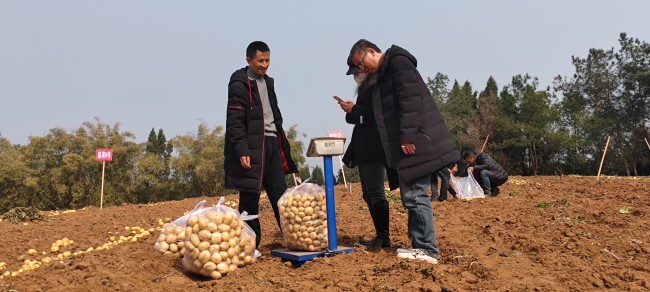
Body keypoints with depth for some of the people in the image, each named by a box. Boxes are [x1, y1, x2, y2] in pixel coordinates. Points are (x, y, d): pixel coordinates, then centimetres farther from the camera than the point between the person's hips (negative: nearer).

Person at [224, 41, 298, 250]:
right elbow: (234, 122, -13)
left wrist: (282, 144, 18)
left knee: (281, 196, 7)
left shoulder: (268, 82, 17)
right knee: (250, 198, 0)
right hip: (252, 148, -7)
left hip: (272, 144, 7)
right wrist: (242, 151, -21)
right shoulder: (239, 84, -6)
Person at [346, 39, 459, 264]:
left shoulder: (398, 62, -6)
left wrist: (407, 136, -22)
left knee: (415, 195, -9)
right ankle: (419, 245, 20)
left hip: (416, 143, -10)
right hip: (406, 145, 10)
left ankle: (427, 250, -2)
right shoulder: (384, 74, 23)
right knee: (411, 196, 12)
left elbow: (410, 99, -18)